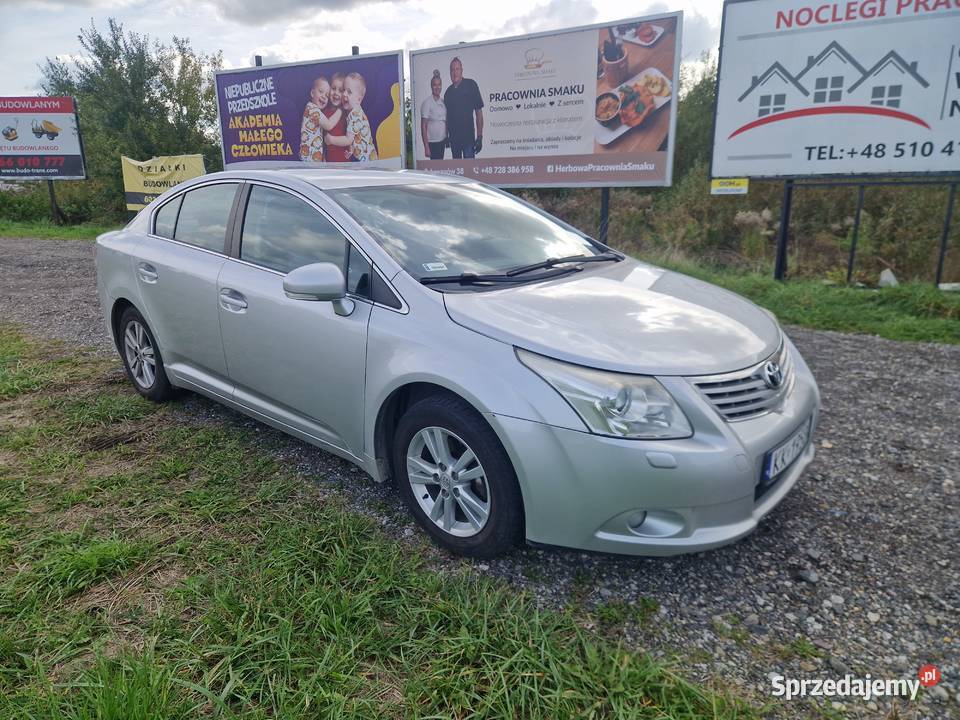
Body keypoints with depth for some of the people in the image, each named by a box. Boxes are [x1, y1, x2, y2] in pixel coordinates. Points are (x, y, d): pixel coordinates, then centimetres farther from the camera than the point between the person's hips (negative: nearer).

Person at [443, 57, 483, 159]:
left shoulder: (470, 85, -2)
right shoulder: (448, 91, 12)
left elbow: (478, 111, -5)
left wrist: (479, 136, -12)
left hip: (468, 136, -5)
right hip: (453, 137, 5)